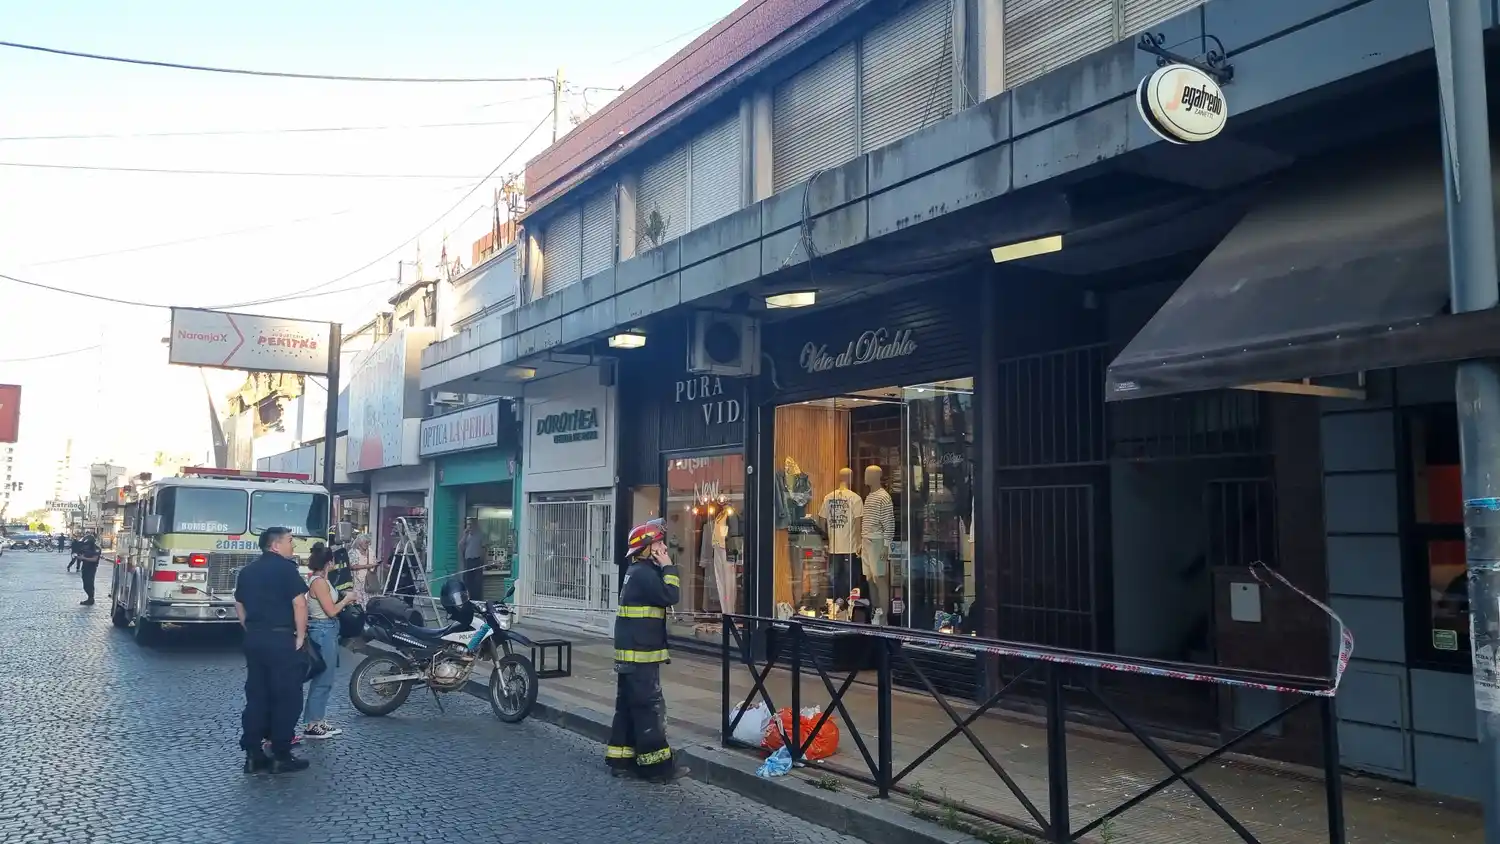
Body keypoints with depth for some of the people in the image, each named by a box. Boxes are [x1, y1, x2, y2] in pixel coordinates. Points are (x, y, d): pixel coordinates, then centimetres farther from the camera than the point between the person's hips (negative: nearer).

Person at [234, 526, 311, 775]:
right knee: (286, 698, 0)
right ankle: (281, 757, 2)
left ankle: (253, 755, 13)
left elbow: (240, 605, 21)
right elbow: (299, 604, -16)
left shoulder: (248, 570, 14)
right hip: (280, 639, -8)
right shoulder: (285, 567, -10)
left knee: (256, 696, 11)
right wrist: (300, 637, -8)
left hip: (254, 639, 8)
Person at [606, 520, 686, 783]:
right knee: (649, 708, -5)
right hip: (640, 654, -11)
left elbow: (660, 598, 19)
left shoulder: (638, 572, 16)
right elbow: (670, 596, -21)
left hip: (630, 653, 11)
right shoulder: (644, 573, -16)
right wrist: (668, 567, -14)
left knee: (628, 706, 13)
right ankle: (657, 765, 0)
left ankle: (620, 759, 19)